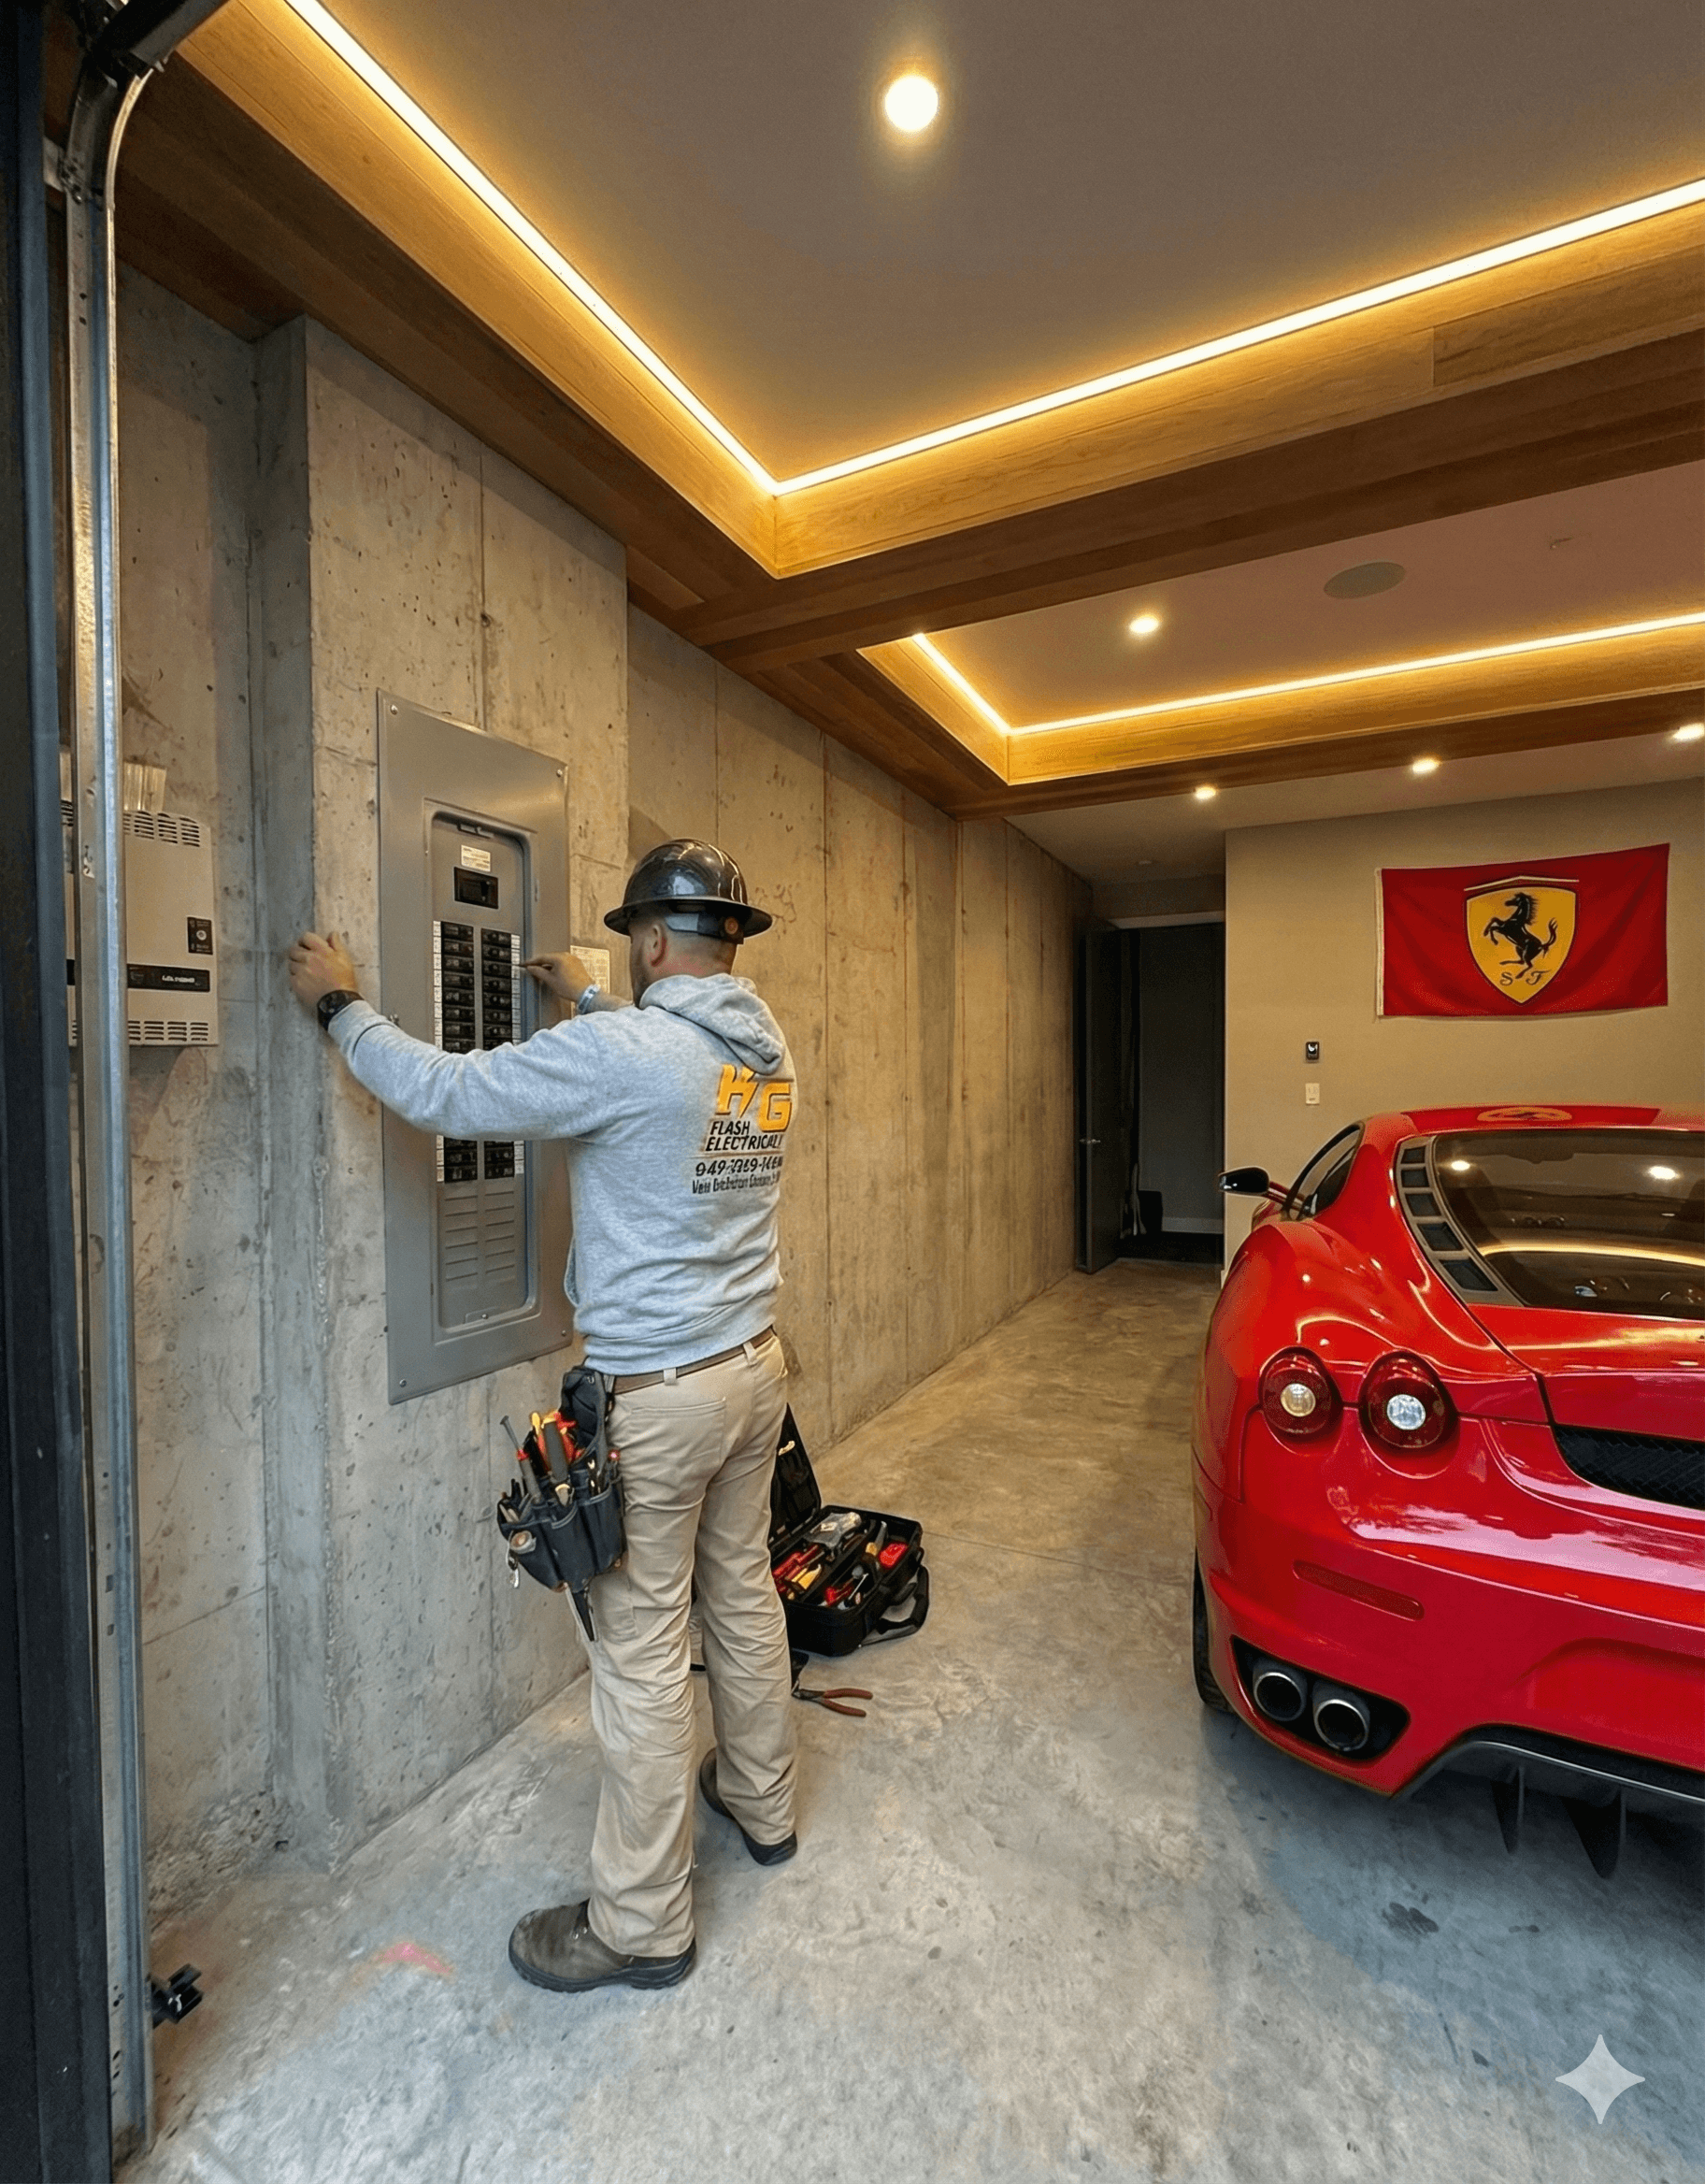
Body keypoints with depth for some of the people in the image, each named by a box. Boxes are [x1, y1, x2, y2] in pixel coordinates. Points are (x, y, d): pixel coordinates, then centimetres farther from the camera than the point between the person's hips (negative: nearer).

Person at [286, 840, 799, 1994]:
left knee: (643, 1651, 9)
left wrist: (343, 1003, 2)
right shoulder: (770, 1053, 2)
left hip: (659, 1391, -8)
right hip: (754, 1365, 8)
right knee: (744, 1595, 25)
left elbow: (445, 1092, -14)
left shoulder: (621, 1050, -22)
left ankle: (642, 1923, 29)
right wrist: (593, 1004, 33)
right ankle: (763, 1803, 47)